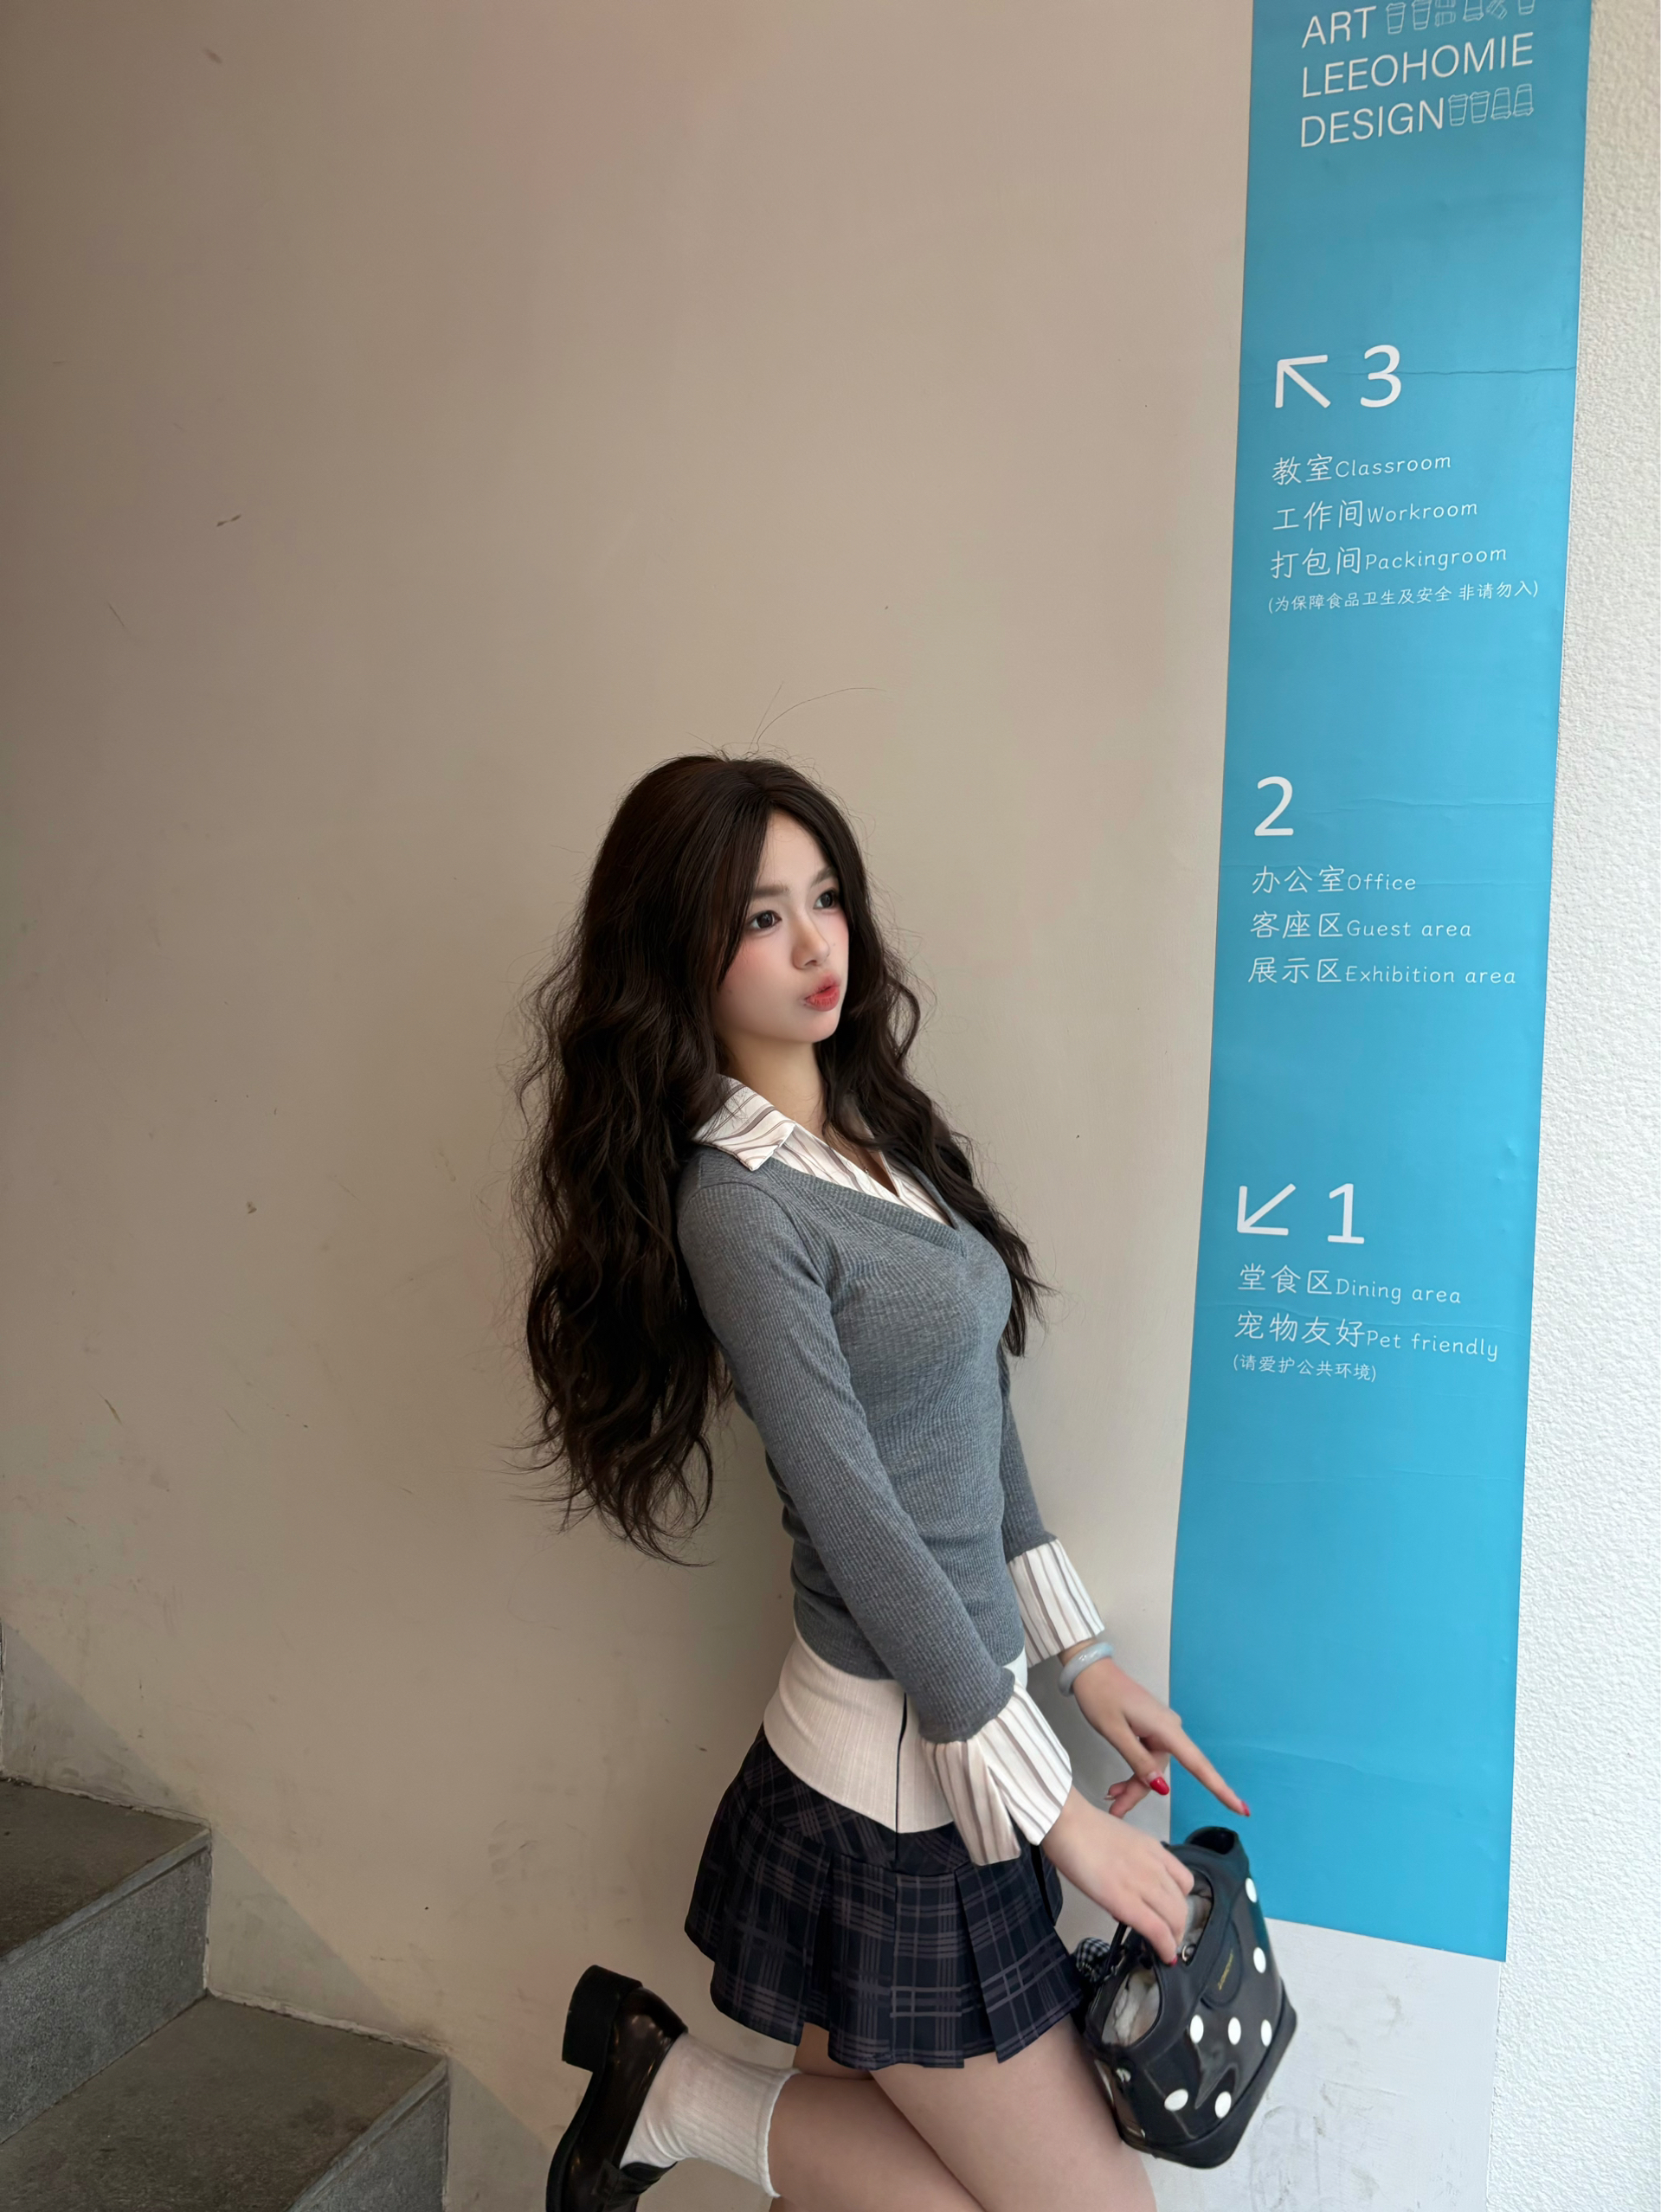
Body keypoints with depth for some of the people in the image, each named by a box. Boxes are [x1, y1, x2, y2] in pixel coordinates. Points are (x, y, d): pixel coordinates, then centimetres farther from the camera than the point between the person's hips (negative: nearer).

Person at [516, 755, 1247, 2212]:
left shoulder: (875, 1132, 7)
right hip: (894, 1777, -8)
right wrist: (1058, 1812, -13)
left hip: (954, 1724, 8)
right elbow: (861, 1533, -19)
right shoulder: (736, 1205, -19)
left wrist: (1082, 1653, 10)